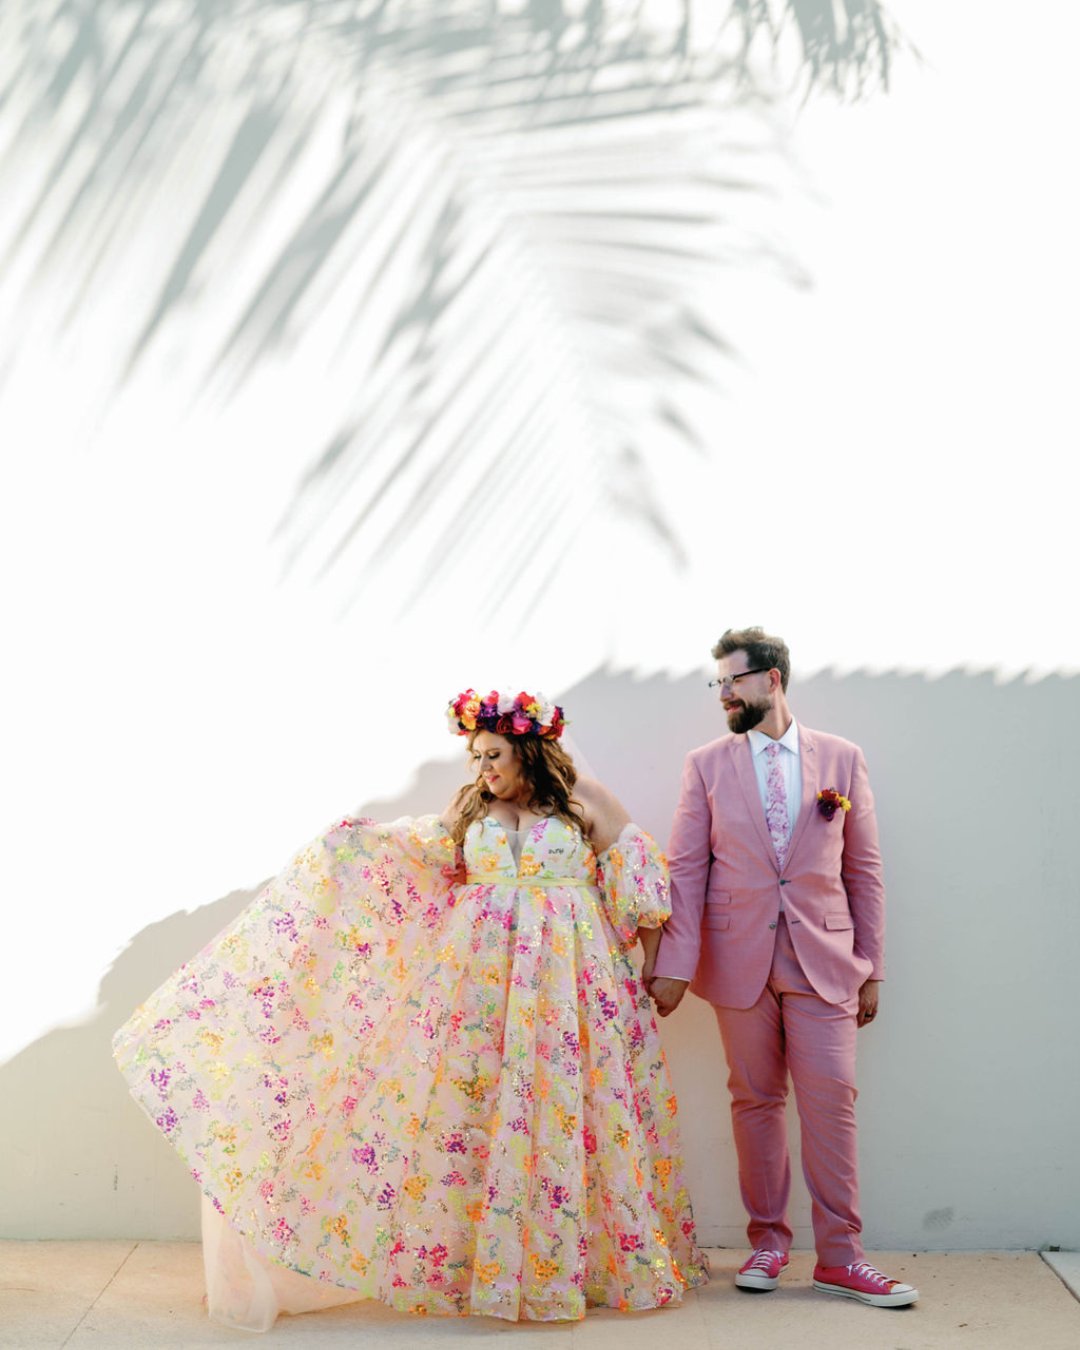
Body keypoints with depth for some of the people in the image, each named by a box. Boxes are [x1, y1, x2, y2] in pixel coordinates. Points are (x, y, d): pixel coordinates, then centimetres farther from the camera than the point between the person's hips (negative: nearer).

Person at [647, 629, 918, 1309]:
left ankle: (839, 1255, 7)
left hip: (822, 957, 0)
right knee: (755, 1099, 7)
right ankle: (768, 1239, 20)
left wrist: (872, 967, 5)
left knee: (831, 1099, -3)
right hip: (740, 958, 1)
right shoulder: (707, 764, 5)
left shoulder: (842, 758, 5)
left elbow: (864, 869, 7)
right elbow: (686, 869, 2)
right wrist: (676, 964, -5)